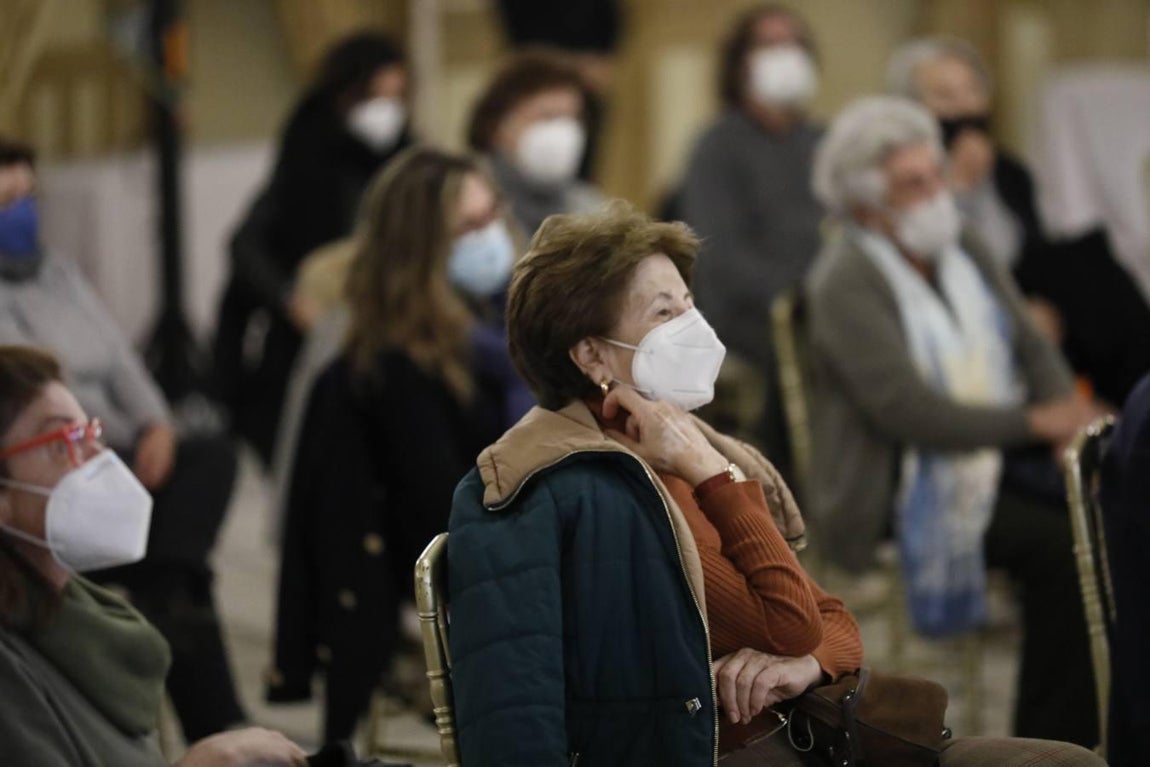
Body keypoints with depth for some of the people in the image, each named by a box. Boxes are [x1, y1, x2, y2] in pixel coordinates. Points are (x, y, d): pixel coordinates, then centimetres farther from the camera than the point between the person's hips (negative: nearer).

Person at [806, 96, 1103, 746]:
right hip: (899, 489, -7)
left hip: (993, 456, 7)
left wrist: (1071, 417, -11)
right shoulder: (846, 283, -11)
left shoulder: (963, 254, 12)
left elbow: (1033, 347, 10)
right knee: (1060, 545, -28)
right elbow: (908, 410, -21)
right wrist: (1036, 422, -22)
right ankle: (1051, 743, -17)